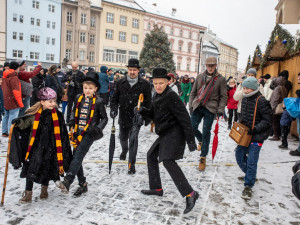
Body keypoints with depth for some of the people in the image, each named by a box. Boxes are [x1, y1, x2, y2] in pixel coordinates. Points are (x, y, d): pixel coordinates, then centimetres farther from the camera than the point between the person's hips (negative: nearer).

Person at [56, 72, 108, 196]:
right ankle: (82, 184, 20)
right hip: (78, 133, 6)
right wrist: (72, 121, 3)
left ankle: (67, 182, -24)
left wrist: (98, 128, -12)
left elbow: (104, 118, 3)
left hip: (90, 133, -6)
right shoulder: (79, 98, 8)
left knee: (78, 156, -19)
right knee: (76, 158, 7)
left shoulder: (98, 101, -5)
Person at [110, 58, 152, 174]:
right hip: (123, 117, 3)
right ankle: (124, 150, 54)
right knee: (123, 138, 19)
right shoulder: (120, 83, 3)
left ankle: (132, 164, 10)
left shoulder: (144, 84, -4)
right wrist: (113, 109, -8)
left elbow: (148, 102, -1)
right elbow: (115, 98, 9)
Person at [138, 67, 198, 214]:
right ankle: (157, 189, 30)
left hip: (174, 133, -10)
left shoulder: (171, 96, -16)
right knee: (151, 156, 17)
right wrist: (144, 111, -2)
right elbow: (154, 115, 20)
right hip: (165, 134, 10)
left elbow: (184, 118, -19)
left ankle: (190, 194, -18)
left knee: (168, 161, -22)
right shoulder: (157, 97, 11)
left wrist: (190, 139, -21)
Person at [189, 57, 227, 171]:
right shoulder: (200, 77, 8)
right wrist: (191, 105, 4)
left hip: (210, 108, -3)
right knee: (192, 127, -4)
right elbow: (193, 92, 13)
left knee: (206, 132, -1)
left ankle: (203, 157, 13)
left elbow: (223, 96, 2)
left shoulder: (220, 79, 0)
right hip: (197, 106, 3)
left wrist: (220, 109, -8)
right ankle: (201, 141, 31)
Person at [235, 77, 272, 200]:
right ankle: (249, 174, 38)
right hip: (245, 133, 8)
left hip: (257, 136, -8)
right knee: (239, 154, 14)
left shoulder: (261, 101, -17)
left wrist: (255, 129, -22)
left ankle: (248, 186, 7)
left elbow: (268, 120, -14)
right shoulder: (245, 99, 7)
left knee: (251, 160, -7)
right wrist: (240, 123, 6)